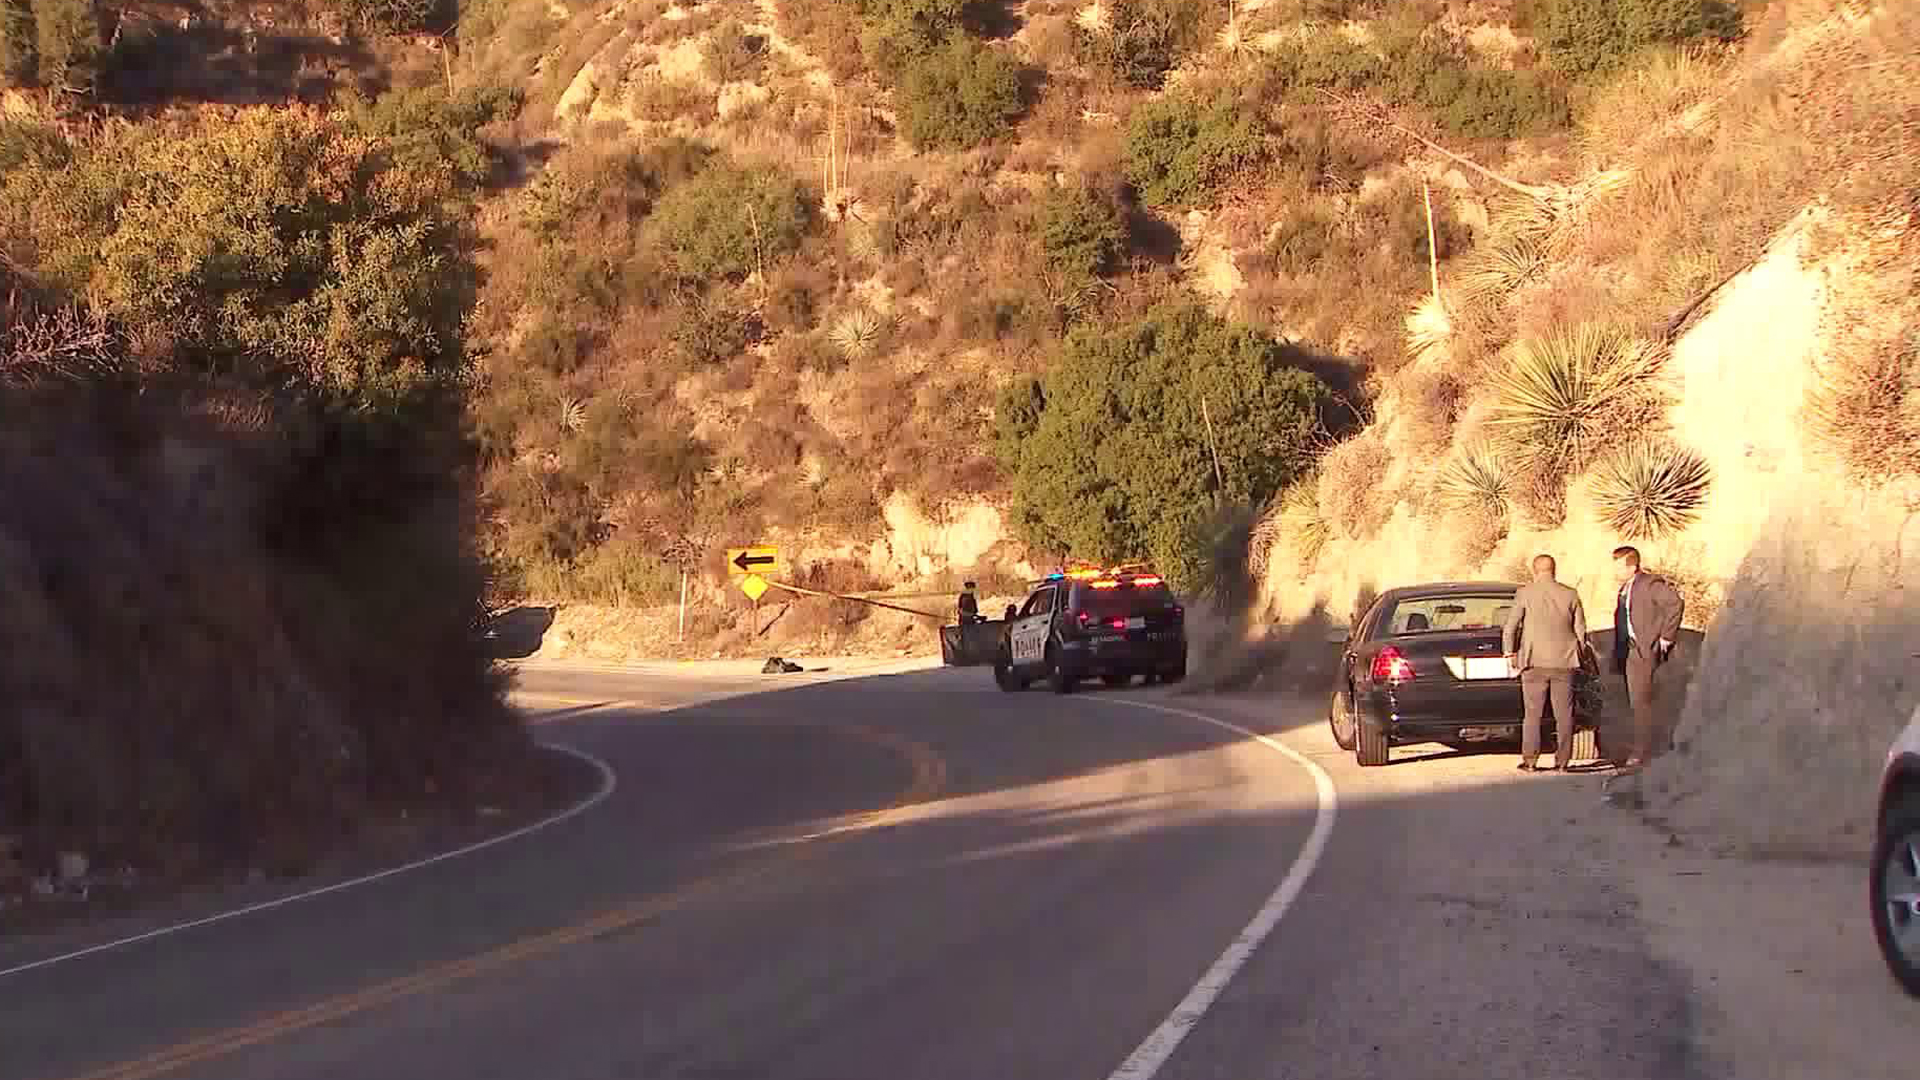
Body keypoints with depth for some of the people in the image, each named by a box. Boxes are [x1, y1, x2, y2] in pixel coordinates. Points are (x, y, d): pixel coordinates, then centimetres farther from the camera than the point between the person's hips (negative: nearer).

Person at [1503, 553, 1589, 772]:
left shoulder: (1525, 594, -4)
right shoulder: (1570, 595, 2)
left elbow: (1510, 628, -5)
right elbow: (1581, 630, 5)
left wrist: (1511, 652, 9)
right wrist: (1576, 654, 19)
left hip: (1535, 663, -2)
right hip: (1564, 663, 2)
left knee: (1533, 713, 5)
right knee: (1564, 714, 6)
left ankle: (1530, 760, 2)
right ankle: (1562, 760, 5)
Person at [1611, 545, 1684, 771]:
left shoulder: (1650, 584, -10)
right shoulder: (1624, 590, 19)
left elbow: (1675, 603, -19)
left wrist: (1666, 637, -16)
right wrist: (1616, 657, 16)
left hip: (1645, 650, -9)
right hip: (1627, 651, 9)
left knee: (1640, 702, -14)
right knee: (1635, 703, 11)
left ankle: (1641, 751, -14)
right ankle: (1642, 750, 18)